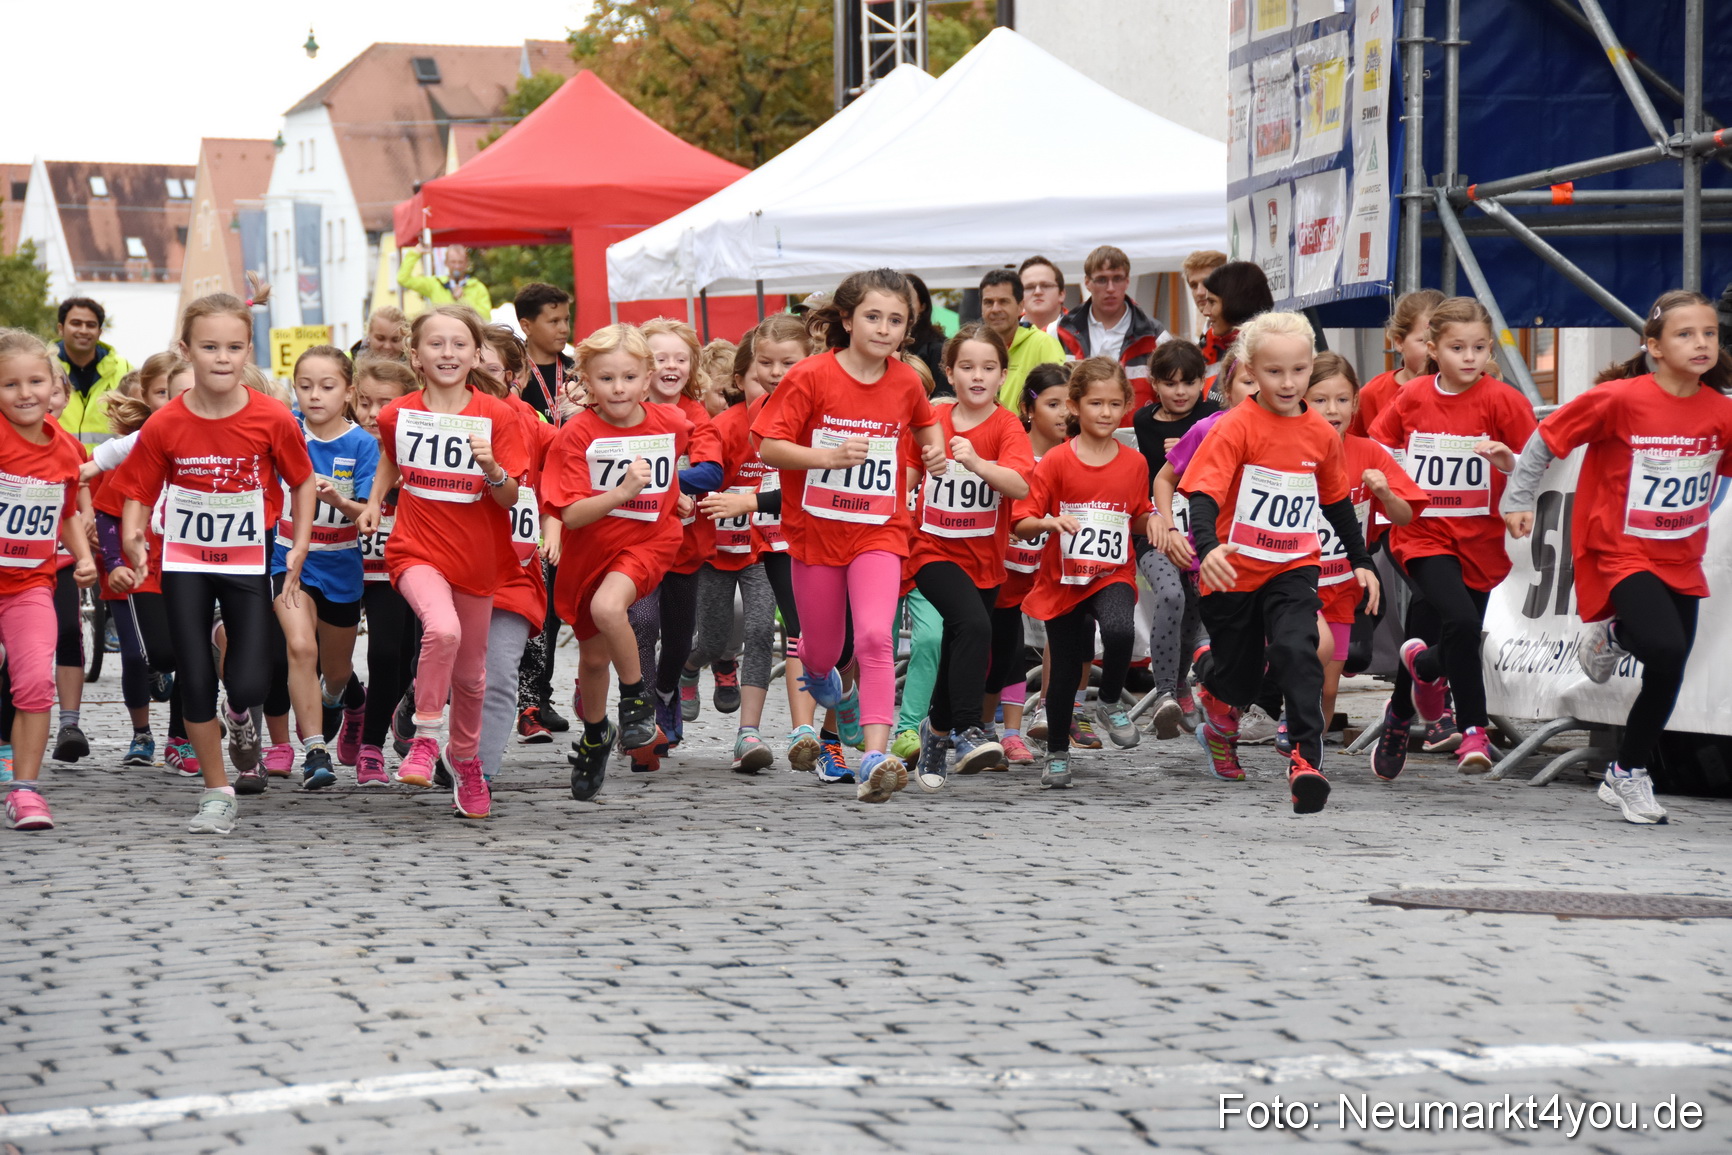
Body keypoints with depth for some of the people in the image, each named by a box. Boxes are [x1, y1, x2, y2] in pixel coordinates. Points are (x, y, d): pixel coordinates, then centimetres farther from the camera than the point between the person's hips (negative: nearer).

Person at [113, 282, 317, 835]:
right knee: (194, 680, 1)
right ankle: (218, 794, 15)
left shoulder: (273, 419, -13)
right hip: (185, 563, 1)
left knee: (248, 684, -11)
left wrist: (300, 545, -7)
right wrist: (132, 537, -23)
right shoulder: (164, 425, -12)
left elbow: (303, 482, 1)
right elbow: (138, 493, -4)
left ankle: (242, 716, 28)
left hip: (248, 563, -1)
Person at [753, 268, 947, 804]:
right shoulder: (812, 376, -11)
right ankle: (819, 679, 54)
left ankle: (876, 757, -25)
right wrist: (830, 456, -25)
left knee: (875, 638, -20)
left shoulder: (905, 382, 1)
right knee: (821, 650, 14)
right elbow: (769, 448, -13)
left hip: (879, 531, 1)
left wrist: (934, 449, 5)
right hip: (816, 531, -1)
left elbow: (925, 422, 25)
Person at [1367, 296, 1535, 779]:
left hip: (1480, 541, 1)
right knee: (1460, 620, -25)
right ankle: (1473, 730, -11)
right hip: (1424, 535, -1)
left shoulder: (1501, 400, -4)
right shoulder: (1412, 397, 2)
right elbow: (1379, 445, 18)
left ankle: (1398, 721, 36)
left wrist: (1508, 461, -25)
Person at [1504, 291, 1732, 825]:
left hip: (1681, 560, 5)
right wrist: (1519, 499, -5)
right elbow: (1545, 439, -7)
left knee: (1668, 673, 7)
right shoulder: (1620, 399, -16)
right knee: (1667, 649, -25)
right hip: (1622, 554, -5)